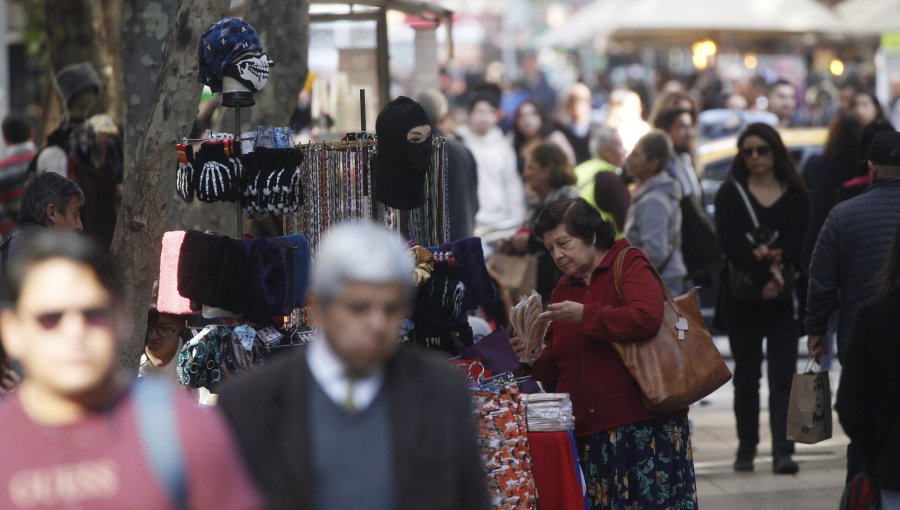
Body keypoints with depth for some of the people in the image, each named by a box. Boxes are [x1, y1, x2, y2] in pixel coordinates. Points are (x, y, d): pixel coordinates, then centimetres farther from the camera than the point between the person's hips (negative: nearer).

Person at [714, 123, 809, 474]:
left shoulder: (795, 195, 5)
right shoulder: (730, 194, 4)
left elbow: (797, 244, -4)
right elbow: (729, 244, -8)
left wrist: (777, 276, -20)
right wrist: (765, 273, -20)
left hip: (784, 298, 0)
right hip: (742, 297, 1)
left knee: (783, 376, -7)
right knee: (746, 376, 7)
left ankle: (783, 451, -12)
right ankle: (746, 449, 14)